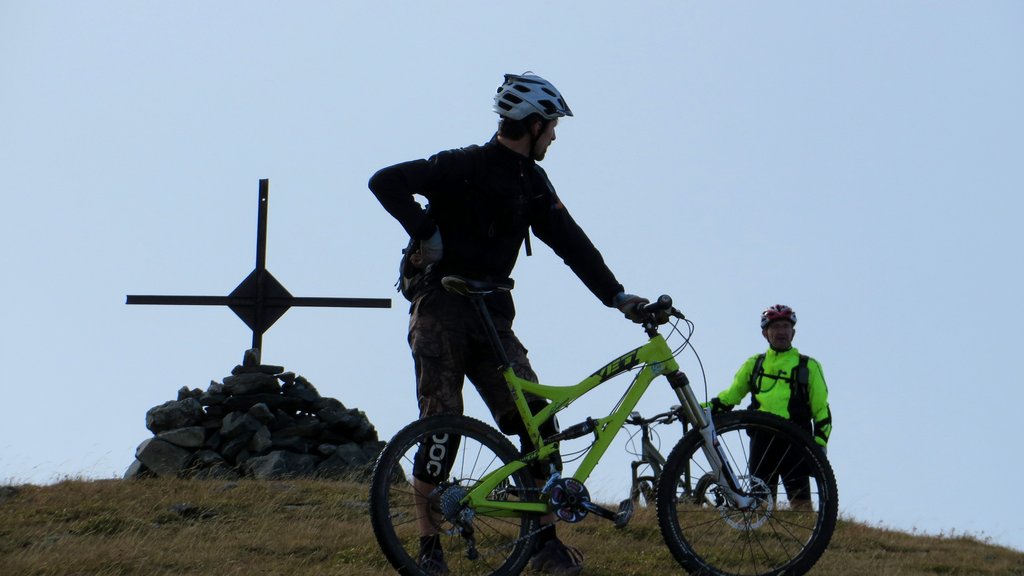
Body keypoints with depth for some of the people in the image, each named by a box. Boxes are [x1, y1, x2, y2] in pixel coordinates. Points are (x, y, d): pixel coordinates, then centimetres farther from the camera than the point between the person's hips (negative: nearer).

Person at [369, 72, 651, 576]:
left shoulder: (531, 182, 12)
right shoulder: (465, 166, -9)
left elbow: (570, 241, 11)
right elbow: (386, 182, -15)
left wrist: (616, 296, 4)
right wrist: (426, 233, -19)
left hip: (490, 313, 6)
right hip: (440, 307, -6)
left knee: (536, 417, -8)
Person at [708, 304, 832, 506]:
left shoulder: (808, 366, 10)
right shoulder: (753, 365, 17)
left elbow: (822, 411, 8)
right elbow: (729, 396, 17)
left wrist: (819, 446, -4)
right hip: (761, 442, 3)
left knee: (800, 502, -10)